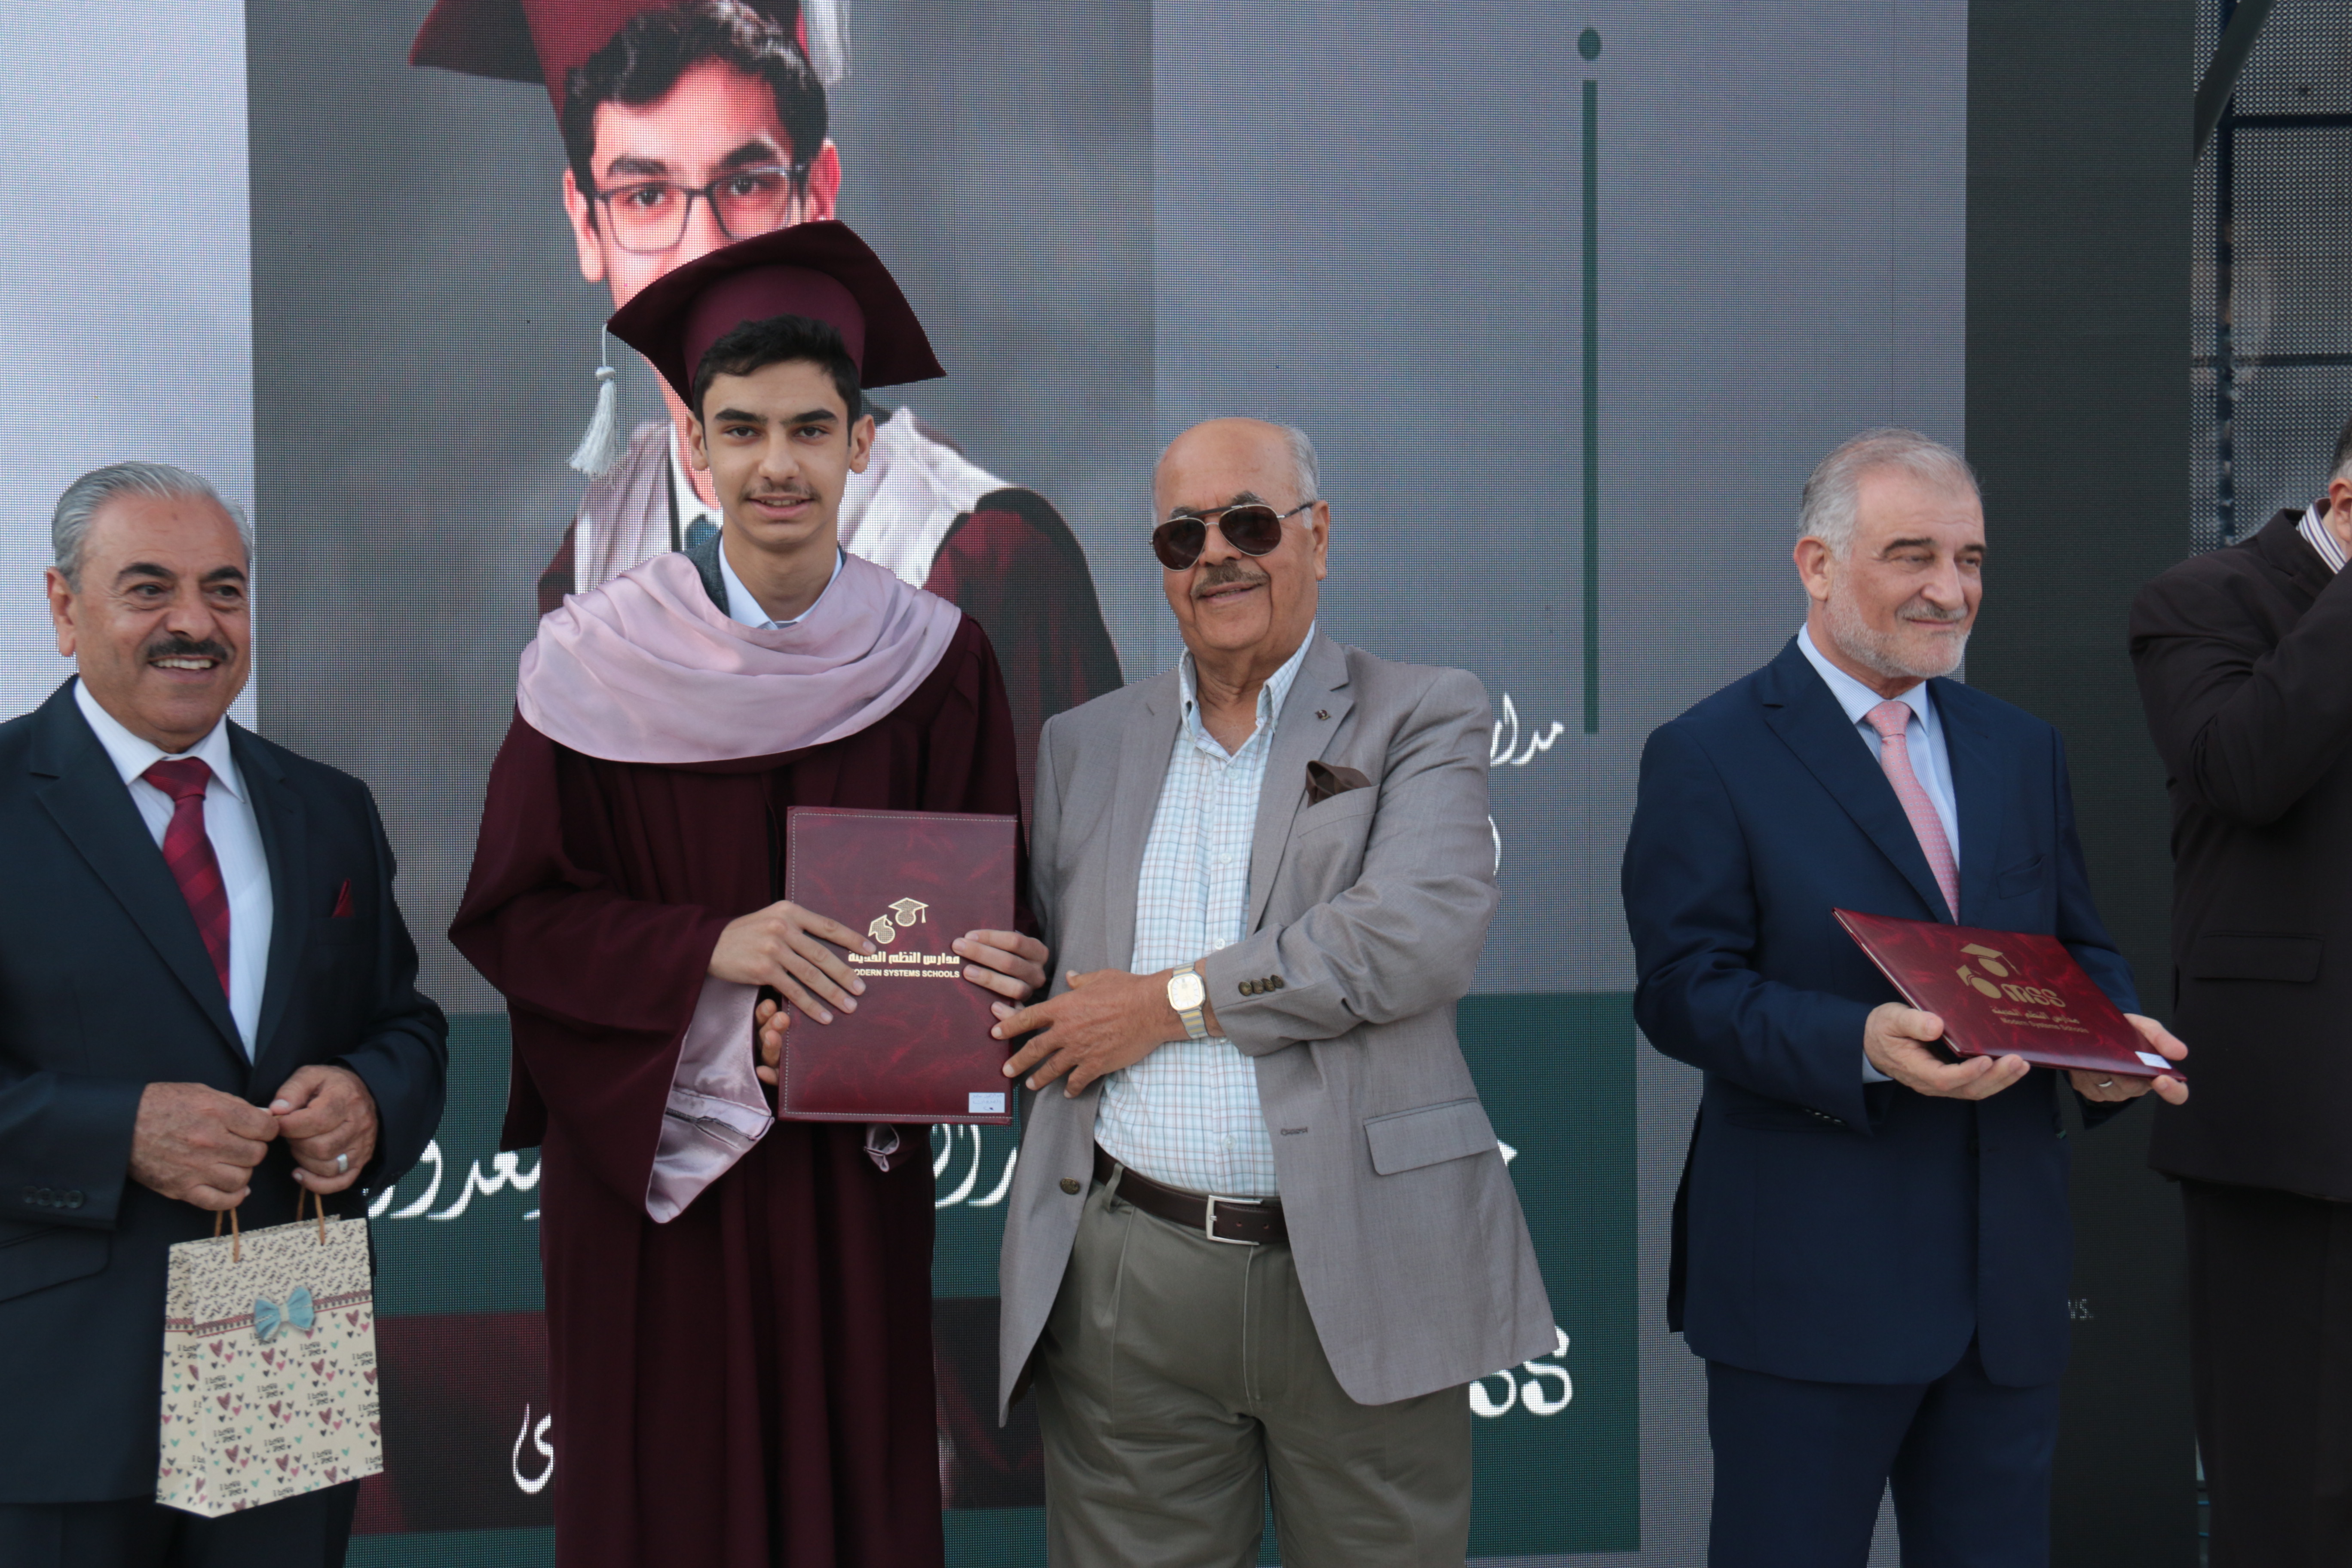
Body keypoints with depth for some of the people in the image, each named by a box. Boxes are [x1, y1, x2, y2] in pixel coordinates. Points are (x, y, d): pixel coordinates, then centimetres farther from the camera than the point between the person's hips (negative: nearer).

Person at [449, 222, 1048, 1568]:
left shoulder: (935, 660, -1)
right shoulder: (598, 660, -6)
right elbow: (512, 914, -4)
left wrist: (994, 966, -16)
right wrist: (712, 950, -18)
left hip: (854, 1171, 2)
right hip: (648, 1161, -1)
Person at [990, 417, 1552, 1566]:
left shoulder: (1424, 719, 3)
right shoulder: (1082, 746, 15)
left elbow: (1423, 931, -13)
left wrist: (1173, 1003, -11)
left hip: (1357, 1279, -2)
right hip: (1126, 1286, 3)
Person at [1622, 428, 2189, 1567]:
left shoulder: (2021, 749, 15)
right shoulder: (1707, 758, -5)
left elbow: (2076, 946, 18)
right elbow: (1684, 990, -12)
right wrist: (1861, 1045, -27)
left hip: (2006, 1278, 6)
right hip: (1809, 1281, -5)